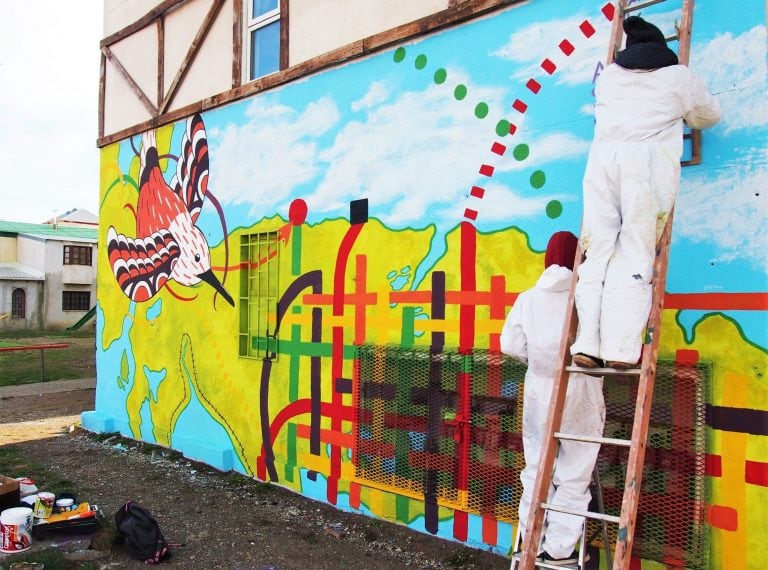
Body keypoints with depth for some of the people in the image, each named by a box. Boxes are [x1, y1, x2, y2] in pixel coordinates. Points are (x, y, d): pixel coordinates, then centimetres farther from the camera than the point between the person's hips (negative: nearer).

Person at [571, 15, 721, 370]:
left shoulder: (608, 75, 25)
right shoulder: (678, 76, 20)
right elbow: (709, 115, 34)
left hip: (603, 156, 2)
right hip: (649, 159, -2)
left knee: (598, 250, -1)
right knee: (635, 254, -8)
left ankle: (587, 343, -13)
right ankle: (620, 349, -18)